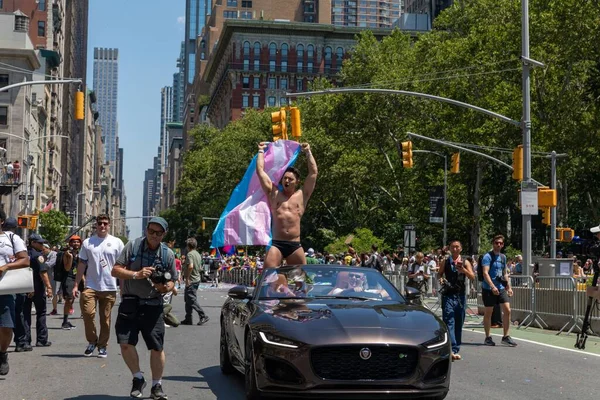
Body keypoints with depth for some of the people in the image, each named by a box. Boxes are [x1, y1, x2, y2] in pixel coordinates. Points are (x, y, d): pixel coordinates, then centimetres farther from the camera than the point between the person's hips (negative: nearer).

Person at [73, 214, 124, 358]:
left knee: (105, 319, 6)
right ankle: (92, 341, 8)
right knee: (88, 313, -13)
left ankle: (102, 346, 17)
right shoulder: (87, 242, 7)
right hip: (90, 286, 0)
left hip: (109, 288, 0)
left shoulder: (117, 243, 3)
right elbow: (82, 264, 8)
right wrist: (76, 285, 3)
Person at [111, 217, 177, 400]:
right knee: (126, 343, -8)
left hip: (153, 306, 1)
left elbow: (172, 283, 11)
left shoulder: (168, 254, 3)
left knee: (157, 348, 1)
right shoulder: (133, 246, -2)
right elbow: (115, 270, -4)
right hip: (130, 303, -1)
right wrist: (136, 274, -19)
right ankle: (138, 378, 15)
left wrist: (165, 287, -13)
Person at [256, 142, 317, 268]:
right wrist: (261, 151, 20)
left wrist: (308, 152, 19)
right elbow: (260, 171, 12)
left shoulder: (302, 195, 13)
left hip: (295, 245, 1)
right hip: (276, 244, -1)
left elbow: (313, 172, 13)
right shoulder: (274, 194, 12)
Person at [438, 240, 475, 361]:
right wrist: (441, 280, -6)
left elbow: (472, 277, -3)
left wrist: (464, 270, -20)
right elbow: (439, 274, 16)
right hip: (448, 295, -2)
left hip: (461, 295, 2)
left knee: (459, 323, 7)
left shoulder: (465, 262, 6)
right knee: (449, 321, -14)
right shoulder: (445, 262, 6)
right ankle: (452, 349, -22)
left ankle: (456, 350, 16)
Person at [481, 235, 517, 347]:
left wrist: (509, 287, 14)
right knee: (488, 312, 3)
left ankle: (506, 336, 3)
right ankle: (488, 337, 13)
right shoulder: (488, 256, -9)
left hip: (501, 288, 6)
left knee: (507, 310, -4)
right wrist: (492, 286, -29)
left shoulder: (503, 257, 13)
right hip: (488, 288, -6)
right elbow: (485, 273, -19)